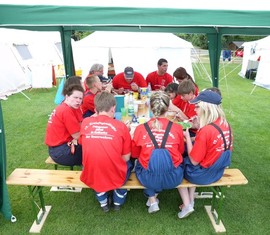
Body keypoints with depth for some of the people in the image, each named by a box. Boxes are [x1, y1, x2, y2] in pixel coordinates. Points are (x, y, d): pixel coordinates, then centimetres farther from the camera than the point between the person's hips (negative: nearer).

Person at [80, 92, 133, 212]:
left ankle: (103, 203, 38)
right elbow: (126, 158, -3)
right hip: (115, 177, -1)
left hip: (90, 177, 2)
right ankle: (118, 202, 38)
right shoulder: (121, 126, -9)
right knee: (128, 164, 30)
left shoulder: (85, 123, -3)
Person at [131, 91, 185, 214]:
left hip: (149, 179, 0)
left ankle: (152, 199, 24)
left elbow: (134, 154, 6)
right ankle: (155, 195, 34)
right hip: (173, 179, 1)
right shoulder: (177, 128, -9)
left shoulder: (140, 129, -11)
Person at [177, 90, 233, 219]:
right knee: (185, 160, 28)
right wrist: (198, 127, 0)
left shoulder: (206, 131, -30)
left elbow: (194, 161, -21)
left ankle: (187, 205, 18)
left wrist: (187, 136, -15)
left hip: (203, 175, -7)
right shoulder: (225, 124, -6)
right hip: (218, 172, 7)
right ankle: (191, 201, 28)